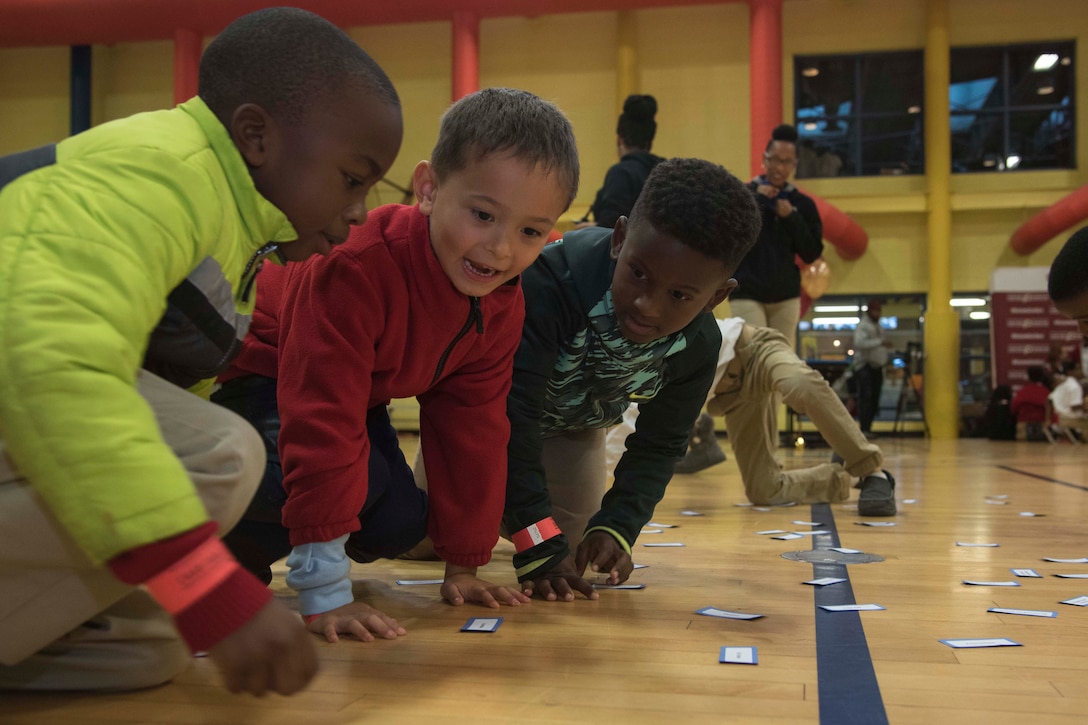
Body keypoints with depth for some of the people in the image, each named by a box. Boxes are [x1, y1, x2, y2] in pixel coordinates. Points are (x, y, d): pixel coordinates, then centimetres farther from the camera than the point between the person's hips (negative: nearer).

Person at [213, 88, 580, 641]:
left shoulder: (502, 308, -16)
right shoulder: (357, 268, -41)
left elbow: (472, 429, -7)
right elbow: (323, 426, -42)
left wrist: (463, 565, -4)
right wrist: (325, 594, -41)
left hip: (356, 387, 8)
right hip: (252, 369, -7)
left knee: (399, 525, -7)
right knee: (359, 481, -32)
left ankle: (246, 546, 19)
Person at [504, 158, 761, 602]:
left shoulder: (698, 347, -26)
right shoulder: (552, 281, -43)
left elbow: (659, 445, -11)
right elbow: (513, 414, -40)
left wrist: (616, 526, -26)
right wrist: (536, 548, -41)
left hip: (575, 424, 4)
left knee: (570, 550, 3)